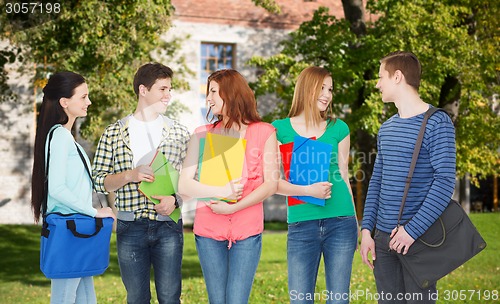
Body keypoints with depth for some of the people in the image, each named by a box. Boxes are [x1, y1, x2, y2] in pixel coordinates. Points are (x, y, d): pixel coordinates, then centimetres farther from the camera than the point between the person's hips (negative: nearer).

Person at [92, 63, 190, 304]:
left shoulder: (179, 133, 7)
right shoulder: (114, 133, 4)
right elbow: (99, 181, 3)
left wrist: (176, 200, -11)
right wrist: (129, 176, -13)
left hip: (168, 226, 0)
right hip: (130, 227, 0)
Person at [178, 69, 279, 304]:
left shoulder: (264, 132, 3)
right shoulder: (202, 134, 7)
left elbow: (271, 184, -3)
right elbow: (183, 185, -1)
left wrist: (234, 207, -15)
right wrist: (221, 192, -16)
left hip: (247, 231, -2)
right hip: (209, 230, 2)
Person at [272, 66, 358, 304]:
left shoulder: (338, 128, 8)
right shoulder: (280, 129, 2)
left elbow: (343, 177, 13)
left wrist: (355, 222, 14)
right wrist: (307, 190, -17)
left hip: (340, 223, 1)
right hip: (301, 224, -1)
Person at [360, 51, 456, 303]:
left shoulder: (437, 124, -8)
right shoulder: (386, 129, 13)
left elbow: (445, 182, -15)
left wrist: (412, 230, -19)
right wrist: (367, 229, 6)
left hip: (418, 237, -6)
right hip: (383, 237, 6)